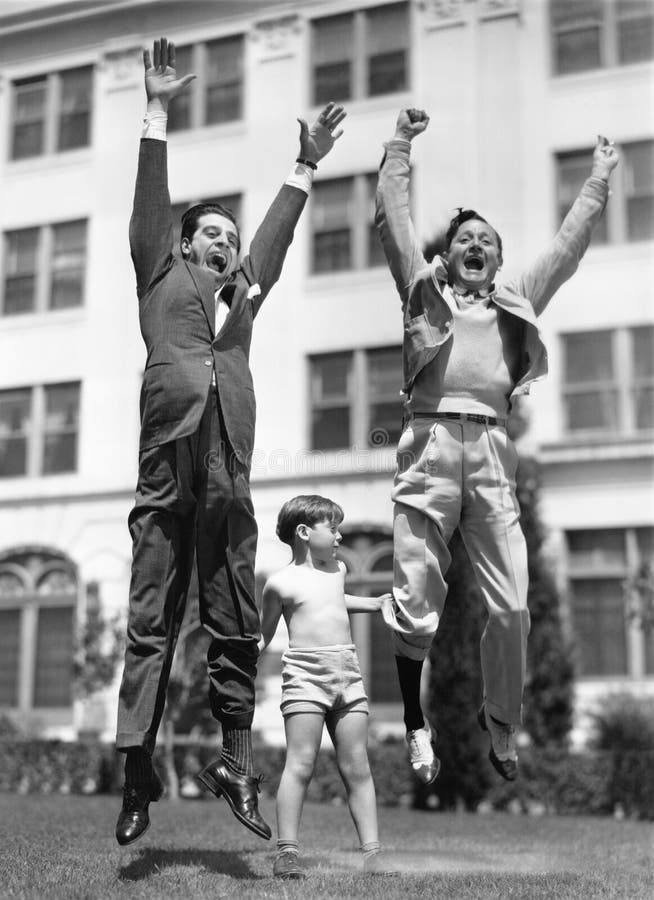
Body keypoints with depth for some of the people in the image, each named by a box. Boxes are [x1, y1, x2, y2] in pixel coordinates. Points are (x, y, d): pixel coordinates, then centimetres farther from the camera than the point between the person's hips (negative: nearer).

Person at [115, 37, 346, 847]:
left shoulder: (245, 292, 25)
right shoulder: (161, 274, 15)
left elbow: (277, 234, 29)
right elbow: (150, 203, 9)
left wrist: (306, 165, 30)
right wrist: (157, 112, 4)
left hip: (230, 481, 4)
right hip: (166, 475, -4)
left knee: (237, 626, 3)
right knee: (151, 623, -3)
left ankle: (235, 764, 10)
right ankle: (137, 772, 0)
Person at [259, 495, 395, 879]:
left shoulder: (338, 569, 17)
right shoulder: (281, 583, -1)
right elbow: (264, 635, 7)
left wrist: (374, 603, 41)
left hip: (348, 674, 5)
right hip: (305, 673, -5)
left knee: (357, 768, 3)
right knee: (301, 763, -10)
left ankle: (372, 852, 4)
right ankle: (287, 852, -6)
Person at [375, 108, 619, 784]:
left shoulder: (518, 303, 24)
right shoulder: (424, 292, 18)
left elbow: (567, 244, 29)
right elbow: (391, 221, 14)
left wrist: (599, 180, 34)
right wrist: (400, 146, 17)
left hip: (492, 451, 2)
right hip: (430, 442, -2)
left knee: (510, 607, -2)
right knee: (416, 602, -2)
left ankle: (501, 724, 17)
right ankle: (415, 724, 14)